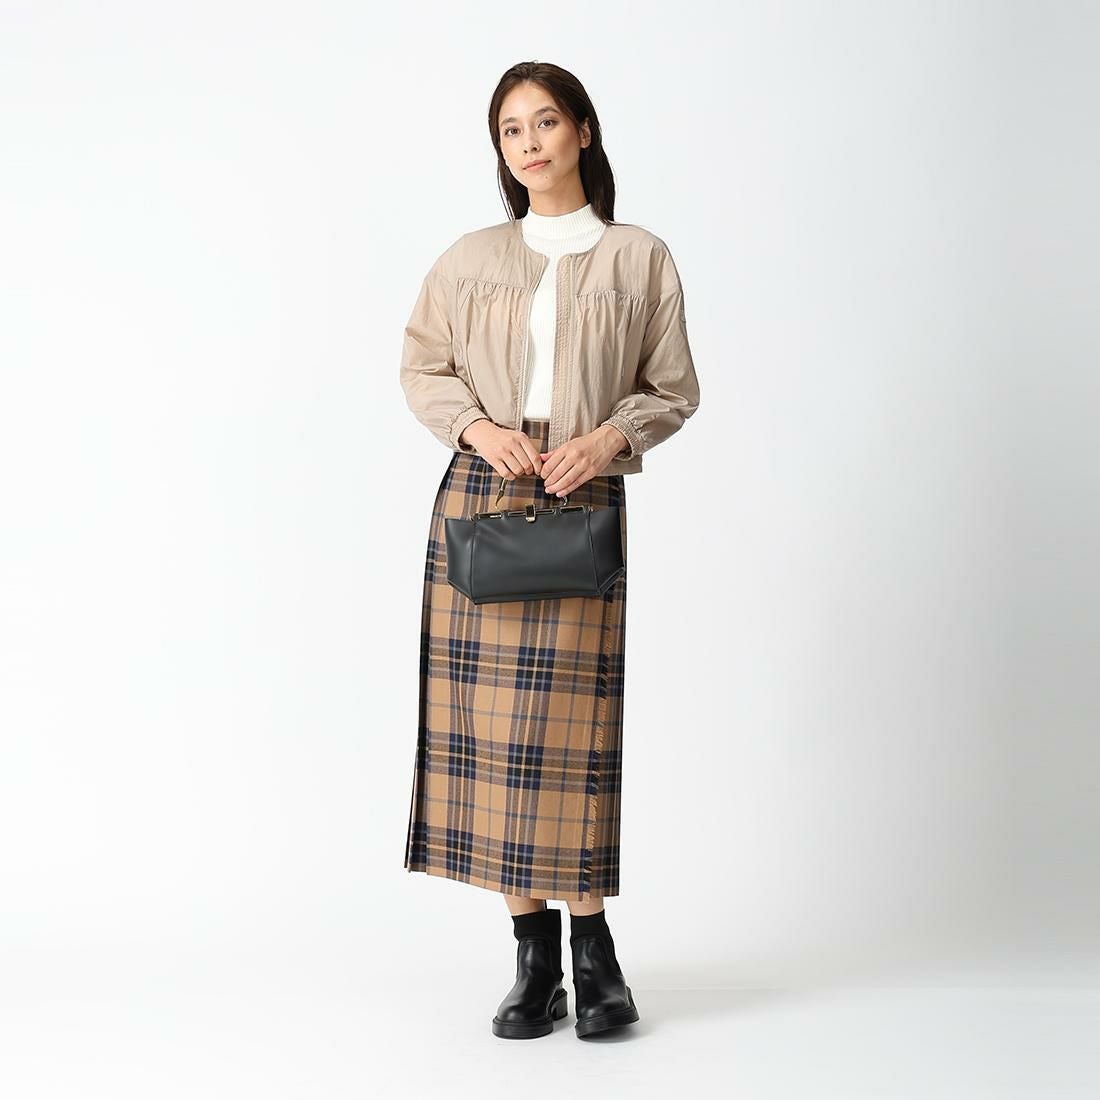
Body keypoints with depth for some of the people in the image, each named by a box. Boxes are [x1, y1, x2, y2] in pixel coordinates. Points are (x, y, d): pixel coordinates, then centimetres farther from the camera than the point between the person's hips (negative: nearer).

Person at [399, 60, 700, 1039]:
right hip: (478, 494, 2)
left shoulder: (639, 258, 5)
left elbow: (674, 389, 8)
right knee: (485, 717, 0)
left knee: (570, 722, -5)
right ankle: (534, 955, 8)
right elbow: (422, 368, 14)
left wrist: (609, 436, -10)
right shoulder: (469, 260, 9)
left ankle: (592, 944, 8)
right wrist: (478, 427, -4)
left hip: (586, 501, -2)